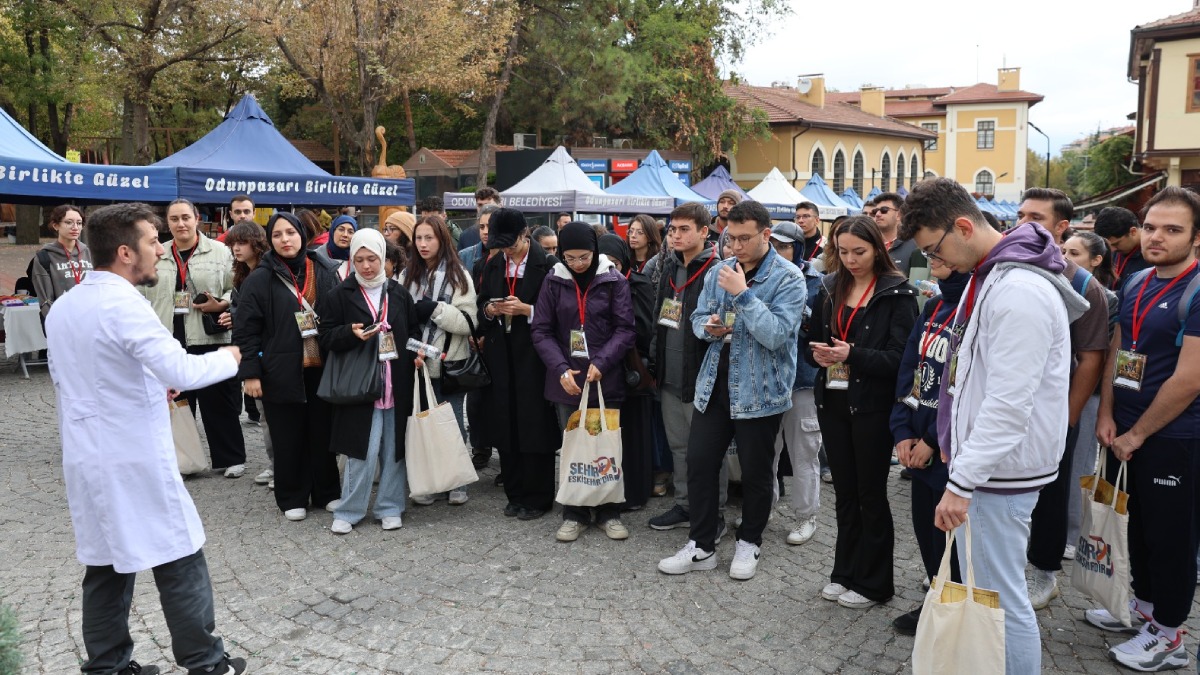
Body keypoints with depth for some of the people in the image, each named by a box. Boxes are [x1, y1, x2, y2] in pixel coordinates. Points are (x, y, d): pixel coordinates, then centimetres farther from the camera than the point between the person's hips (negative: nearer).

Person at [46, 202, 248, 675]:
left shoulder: (63, 306, 9)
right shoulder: (122, 304, -19)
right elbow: (182, 372, -28)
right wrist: (228, 357, -9)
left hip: (87, 457, 9)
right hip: (135, 460, -8)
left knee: (106, 565, 15)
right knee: (179, 563, 3)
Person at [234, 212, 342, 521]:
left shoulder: (324, 274, 6)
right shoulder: (260, 279, -3)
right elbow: (245, 330, -5)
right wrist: (250, 372, -10)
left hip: (321, 369, 3)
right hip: (282, 372, -2)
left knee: (323, 433, 11)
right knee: (289, 438, 6)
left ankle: (327, 492, 25)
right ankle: (292, 498, 21)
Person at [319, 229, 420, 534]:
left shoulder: (399, 294, 9)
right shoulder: (339, 295, 0)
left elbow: (414, 331, 19)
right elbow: (326, 337, -1)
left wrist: (416, 350, -1)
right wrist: (352, 334, -19)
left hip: (397, 385, 3)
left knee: (394, 449, 9)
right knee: (363, 451, -4)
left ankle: (390, 507, 23)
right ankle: (348, 511, 12)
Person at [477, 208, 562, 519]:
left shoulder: (546, 266, -7)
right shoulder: (493, 266, 12)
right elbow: (481, 306, 16)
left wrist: (525, 309, -18)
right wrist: (490, 310, -5)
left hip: (533, 356, -5)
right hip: (501, 357, 5)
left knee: (535, 426, 0)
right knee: (505, 425, 8)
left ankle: (537, 498, 13)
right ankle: (515, 494, 22)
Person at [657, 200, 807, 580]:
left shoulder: (788, 278, -10)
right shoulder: (718, 271, 7)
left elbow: (777, 335, -22)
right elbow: (698, 317, 14)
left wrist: (743, 293, -23)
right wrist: (708, 327, -9)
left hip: (759, 390, -5)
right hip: (715, 383, 5)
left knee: (755, 471, 9)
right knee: (699, 463, 6)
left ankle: (749, 543, 30)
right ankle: (701, 546, 20)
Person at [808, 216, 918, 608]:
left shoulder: (897, 294, -7)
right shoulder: (830, 289, 9)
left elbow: (899, 357, -12)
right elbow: (812, 340, 11)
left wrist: (853, 354, -23)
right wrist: (818, 353, -11)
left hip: (872, 406, -5)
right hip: (832, 402, 5)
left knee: (871, 494, 6)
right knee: (844, 491, 14)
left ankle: (873, 582, 20)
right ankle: (845, 572, 28)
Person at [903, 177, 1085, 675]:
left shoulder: (1020, 291, -22)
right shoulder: (987, 274, 10)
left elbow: (1009, 405, -26)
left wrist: (961, 482, -24)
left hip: (999, 474, -10)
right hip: (980, 459, 10)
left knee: (1000, 599, 0)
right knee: (980, 591, 19)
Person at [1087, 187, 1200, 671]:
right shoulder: (1135, 284, 5)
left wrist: (1136, 435, -13)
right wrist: (1106, 417, 3)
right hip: (1125, 433, 7)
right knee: (1137, 526, 20)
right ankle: (1144, 608, 38)